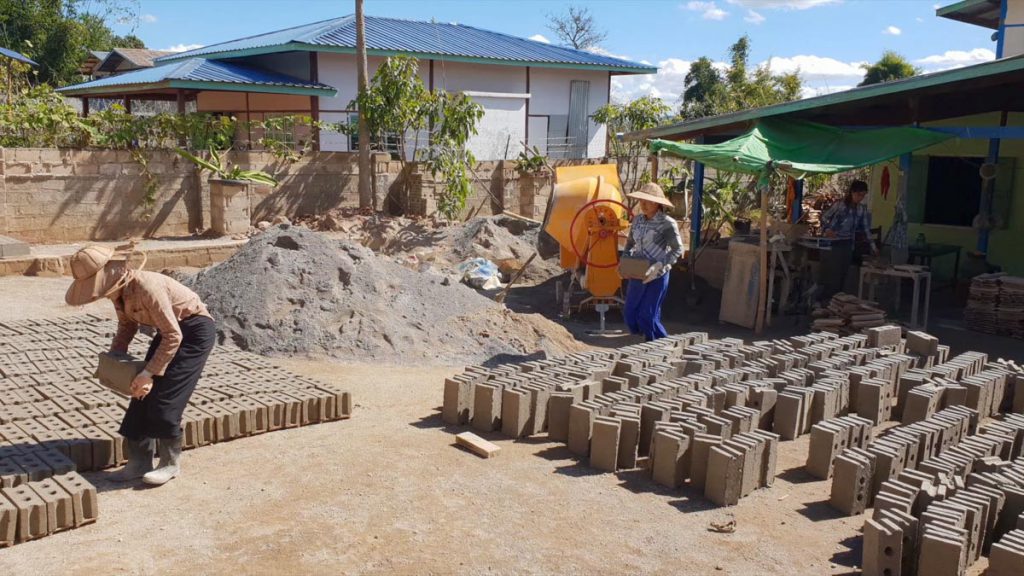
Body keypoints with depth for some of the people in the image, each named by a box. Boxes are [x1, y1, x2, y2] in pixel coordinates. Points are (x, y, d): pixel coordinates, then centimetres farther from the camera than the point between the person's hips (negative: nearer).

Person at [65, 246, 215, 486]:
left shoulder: (146, 287, -32)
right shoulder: (118, 289, -6)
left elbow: (174, 336, -29)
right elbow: (127, 325, 13)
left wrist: (149, 373, -27)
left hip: (194, 331, -9)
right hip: (170, 330, 9)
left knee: (164, 399, -9)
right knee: (143, 395, 4)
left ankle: (170, 463, 7)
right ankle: (139, 461, 14)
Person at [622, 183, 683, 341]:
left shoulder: (667, 223, -13)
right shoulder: (637, 220, 5)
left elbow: (677, 250, -13)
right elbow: (630, 243, 18)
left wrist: (658, 266, -22)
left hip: (657, 276, -6)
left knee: (647, 315, -6)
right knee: (630, 313, 6)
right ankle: (650, 338, 28)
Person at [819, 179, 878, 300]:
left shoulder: (862, 210, 4)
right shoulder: (839, 205, -10)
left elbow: (866, 229, 11)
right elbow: (824, 218, -4)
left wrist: (872, 245, 7)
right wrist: (826, 229, -22)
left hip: (847, 246, 5)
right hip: (832, 244, -5)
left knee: (842, 276, 6)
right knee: (832, 276, -8)